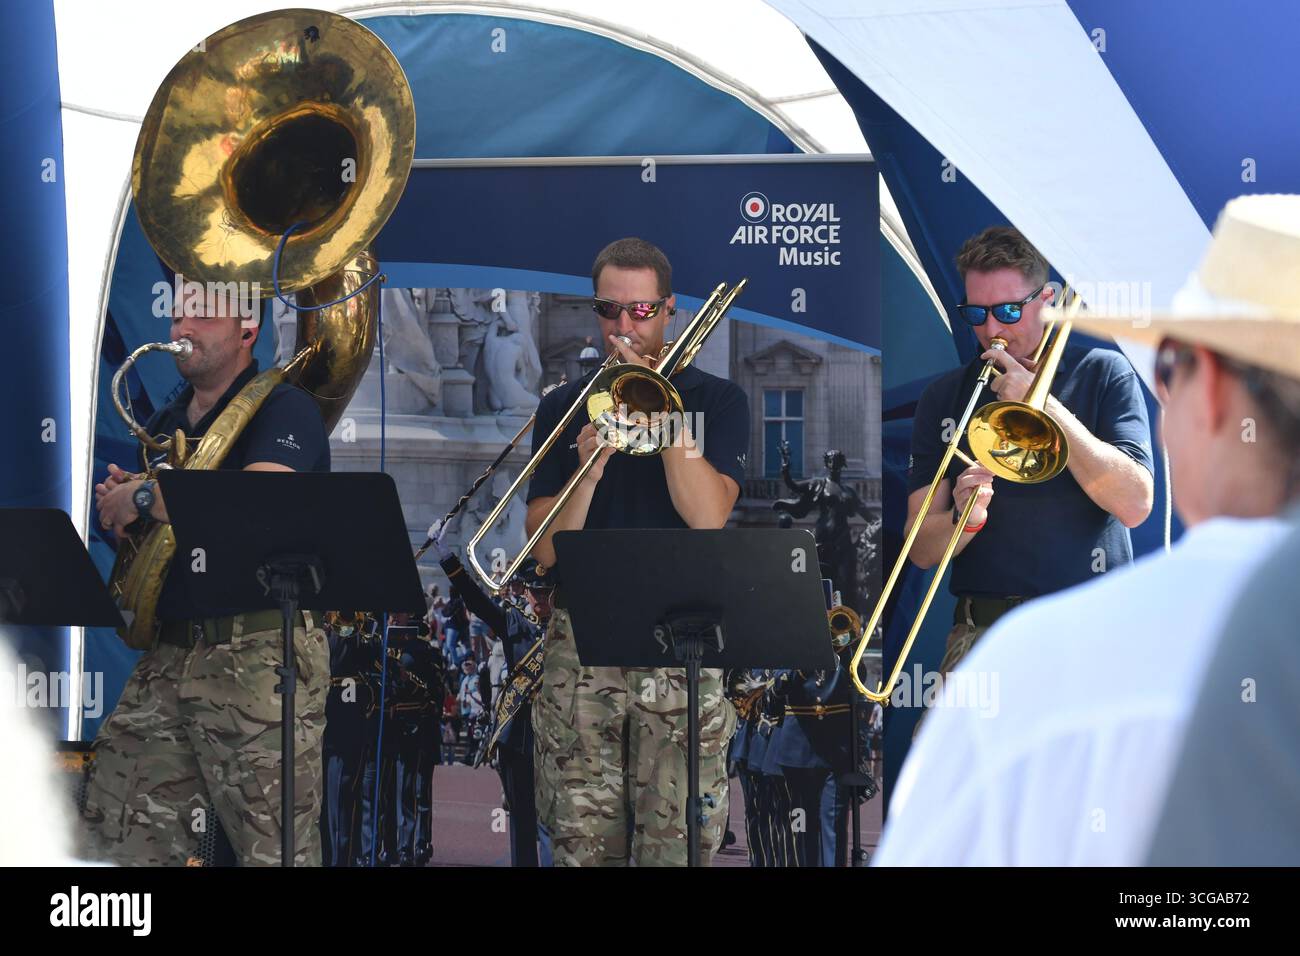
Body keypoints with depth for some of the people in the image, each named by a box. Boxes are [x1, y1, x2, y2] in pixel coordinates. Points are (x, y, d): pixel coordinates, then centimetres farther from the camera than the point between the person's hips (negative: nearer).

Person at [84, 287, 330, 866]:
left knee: (273, 850, -7)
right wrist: (116, 505, 4)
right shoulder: (164, 425, 20)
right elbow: (132, 535, 28)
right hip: (167, 659, 7)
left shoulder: (283, 410, -4)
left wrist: (144, 498, -13)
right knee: (119, 838, 3)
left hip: (260, 657, -7)